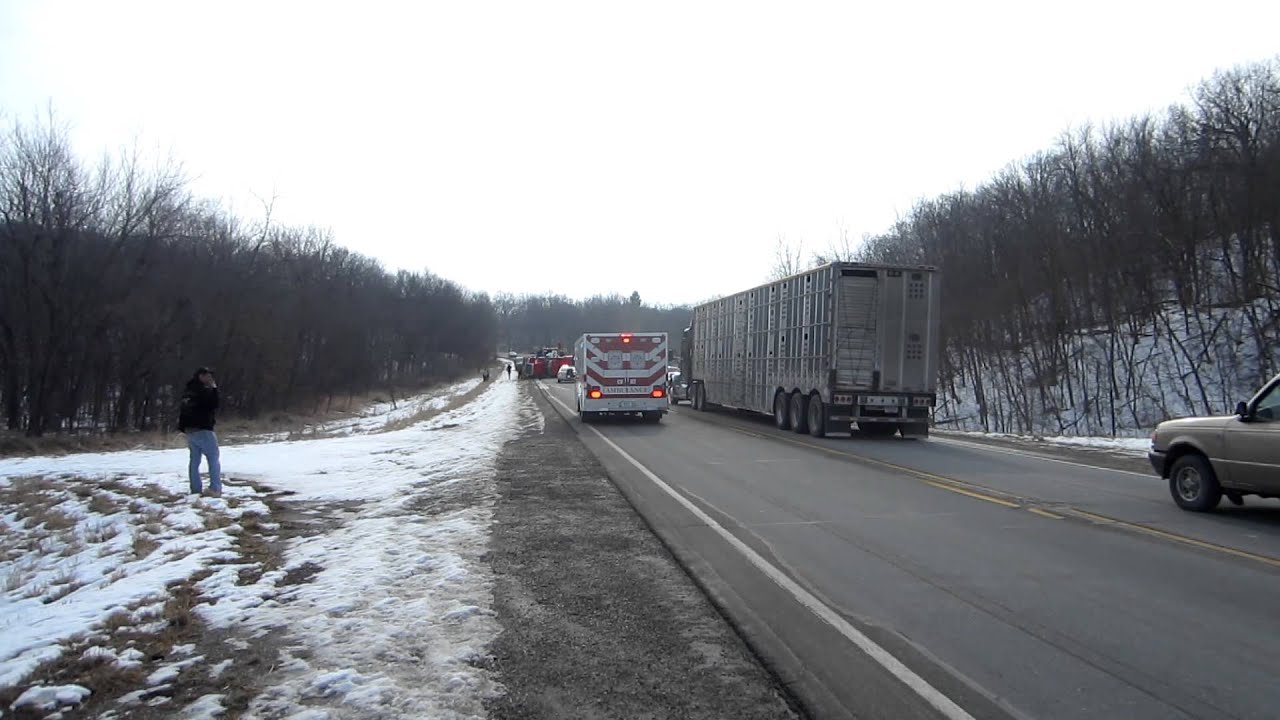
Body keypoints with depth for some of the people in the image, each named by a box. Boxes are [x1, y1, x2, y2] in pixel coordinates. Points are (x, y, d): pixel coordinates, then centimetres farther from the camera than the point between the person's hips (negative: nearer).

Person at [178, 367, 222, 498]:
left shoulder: (188, 391, 16)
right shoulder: (203, 390, -12)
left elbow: (182, 412, 19)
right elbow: (214, 405, -18)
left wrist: (183, 428, 22)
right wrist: (214, 388, -9)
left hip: (189, 431, 8)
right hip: (203, 430, -8)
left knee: (194, 460, 10)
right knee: (213, 459, -2)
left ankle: (195, 490, 10)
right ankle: (215, 488, -8)